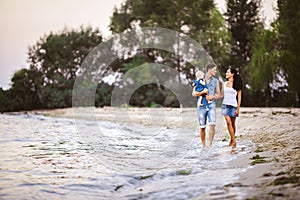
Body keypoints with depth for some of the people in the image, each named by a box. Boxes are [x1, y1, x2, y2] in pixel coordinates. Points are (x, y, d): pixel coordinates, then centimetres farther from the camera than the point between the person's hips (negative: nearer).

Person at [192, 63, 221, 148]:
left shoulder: (215, 81, 4)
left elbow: (218, 95, 7)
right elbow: (194, 94, -5)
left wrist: (211, 97, -13)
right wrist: (203, 92, -22)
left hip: (211, 106, 1)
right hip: (201, 106, -1)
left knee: (212, 125, -18)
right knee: (202, 127, 3)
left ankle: (210, 145, -9)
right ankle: (203, 146, 19)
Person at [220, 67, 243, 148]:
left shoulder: (237, 84, 0)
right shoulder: (224, 84, 10)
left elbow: (239, 97, 0)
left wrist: (238, 108, -5)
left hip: (233, 105, -2)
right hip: (225, 104, 2)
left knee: (232, 123, 4)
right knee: (228, 122, -11)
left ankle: (232, 140, 18)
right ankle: (233, 140, -9)